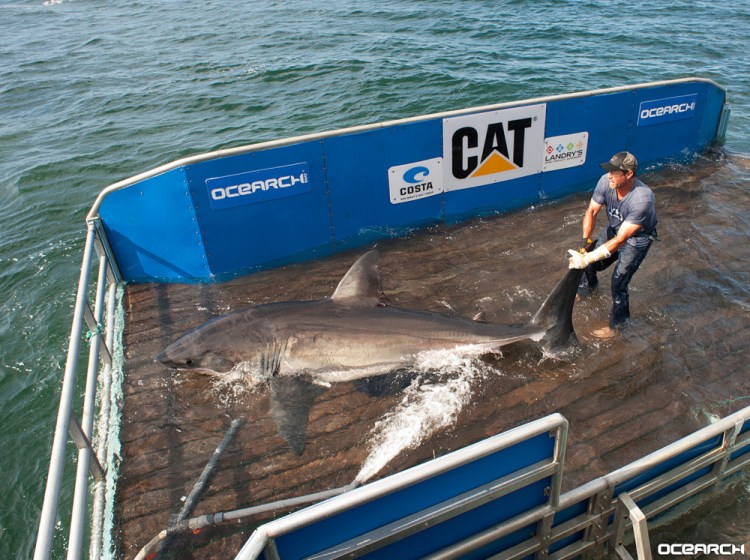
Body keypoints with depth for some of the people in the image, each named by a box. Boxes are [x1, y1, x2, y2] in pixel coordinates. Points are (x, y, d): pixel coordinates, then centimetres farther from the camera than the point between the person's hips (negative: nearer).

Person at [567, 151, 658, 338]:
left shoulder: (642, 199, -40)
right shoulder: (606, 182, -26)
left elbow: (621, 239, -39)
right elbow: (592, 211, -13)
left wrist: (587, 259, -42)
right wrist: (585, 241, -24)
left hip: (637, 239, -6)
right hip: (614, 228, 6)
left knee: (618, 282, -9)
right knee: (588, 257, 11)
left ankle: (617, 324, 15)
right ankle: (588, 285, 47)